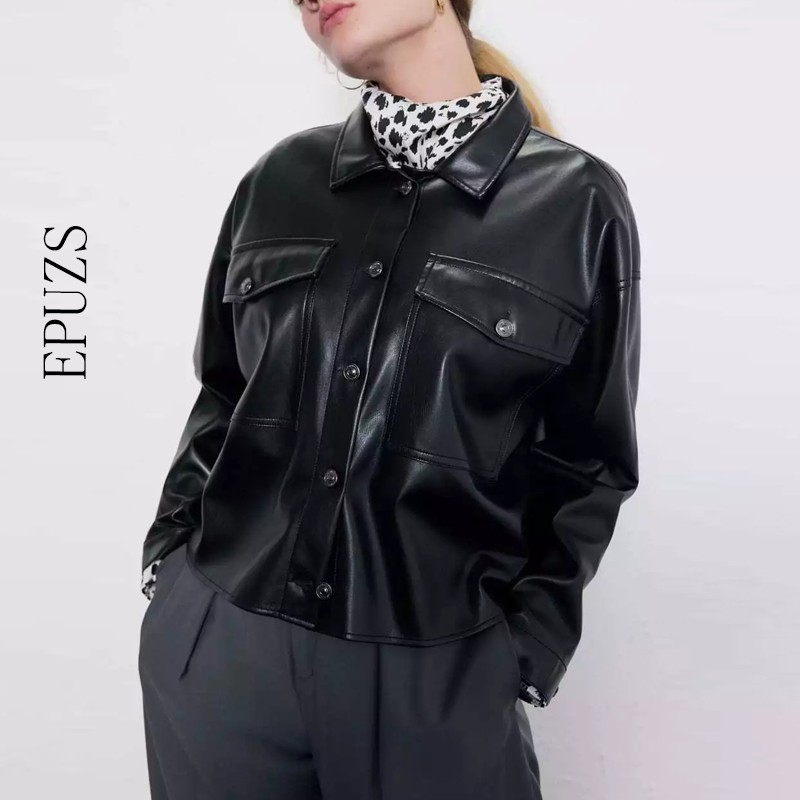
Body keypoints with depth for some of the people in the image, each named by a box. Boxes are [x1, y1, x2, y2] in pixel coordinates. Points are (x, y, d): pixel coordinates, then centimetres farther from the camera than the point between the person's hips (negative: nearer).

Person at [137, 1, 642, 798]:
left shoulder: (577, 200, -6)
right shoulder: (279, 179, 3)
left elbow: (585, 465, -1)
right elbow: (222, 394, 11)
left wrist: (521, 651, -5)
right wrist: (168, 554, 4)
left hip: (435, 669, -2)